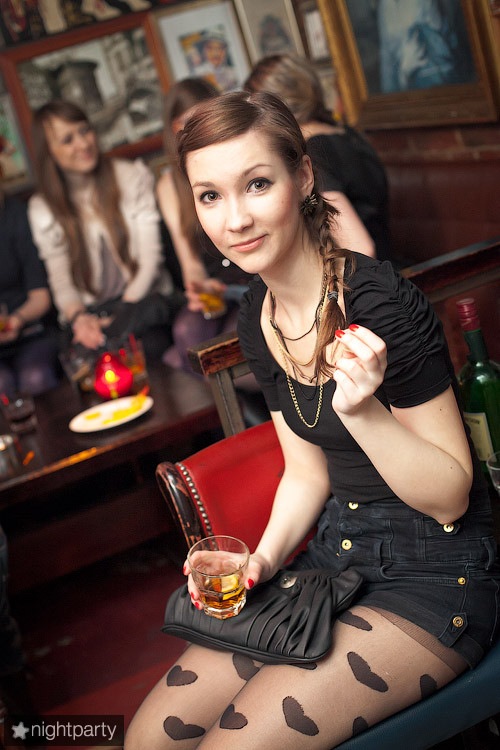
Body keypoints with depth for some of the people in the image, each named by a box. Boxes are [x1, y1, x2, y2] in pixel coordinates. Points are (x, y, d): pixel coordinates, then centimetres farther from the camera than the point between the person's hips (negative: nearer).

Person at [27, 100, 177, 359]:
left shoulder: (132, 176, 4)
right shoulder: (42, 209, 7)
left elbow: (150, 255, -1)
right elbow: (61, 280, 4)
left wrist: (123, 313, -14)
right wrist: (77, 317, -20)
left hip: (142, 297, 0)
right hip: (89, 310, 1)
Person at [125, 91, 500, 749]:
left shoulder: (378, 303, -24)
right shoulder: (259, 316, 0)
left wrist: (363, 409, -34)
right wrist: (263, 558, -7)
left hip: (435, 572, -6)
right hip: (336, 554, 7)